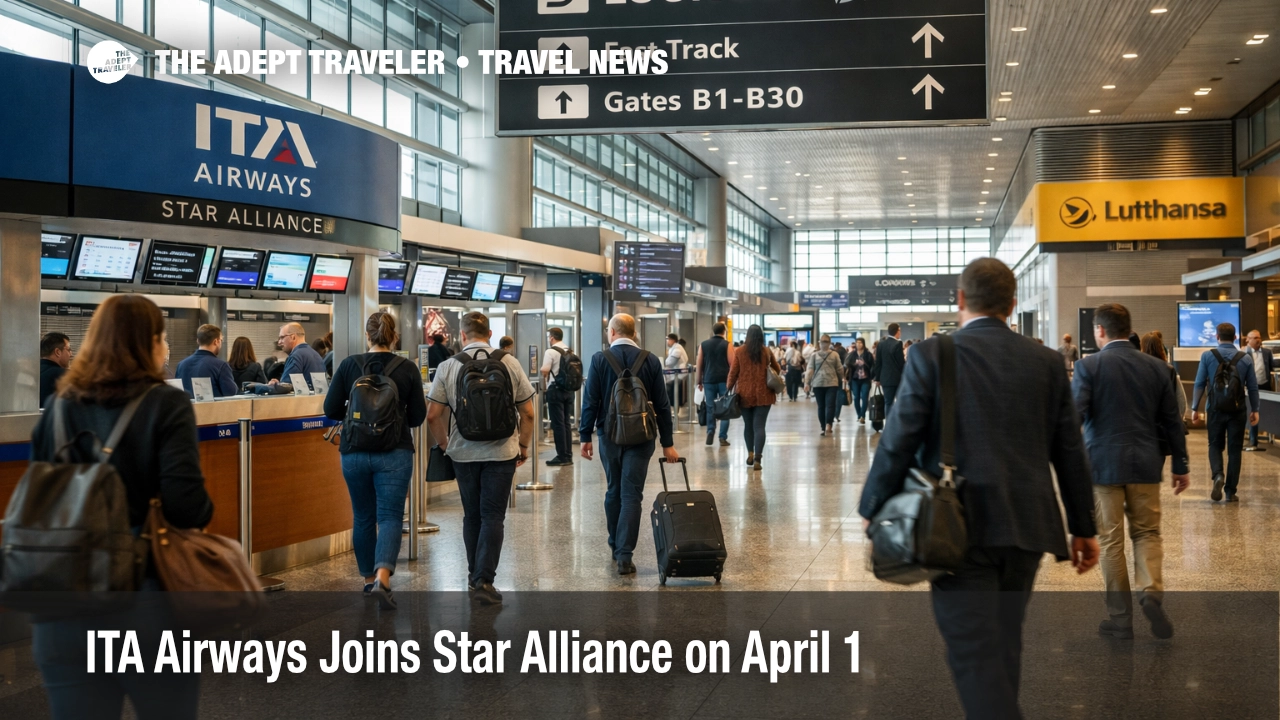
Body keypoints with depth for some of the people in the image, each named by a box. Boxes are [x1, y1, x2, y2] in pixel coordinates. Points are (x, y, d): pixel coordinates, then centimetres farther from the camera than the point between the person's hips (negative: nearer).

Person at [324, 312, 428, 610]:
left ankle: (369, 579, 28)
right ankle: (382, 579, -21)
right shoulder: (407, 369, -5)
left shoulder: (349, 365, -4)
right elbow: (417, 416, -1)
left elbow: (331, 409, -1)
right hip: (395, 453, -2)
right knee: (390, 516, -1)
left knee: (363, 517, 16)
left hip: (355, 452, 2)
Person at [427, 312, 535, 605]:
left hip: (463, 452, 1)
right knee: (493, 517, 1)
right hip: (501, 452, -1)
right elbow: (528, 413, -1)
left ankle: (474, 576, 25)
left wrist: (444, 443, 14)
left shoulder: (448, 366, -3)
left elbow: (433, 415, -3)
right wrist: (523, 445, 13)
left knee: (471, 516, 15)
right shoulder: (510, 363, -2)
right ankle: (484, 580, -6)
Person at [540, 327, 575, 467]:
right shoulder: (570, 352, 10)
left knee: (558, 424, -2)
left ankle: (562, 457, -2)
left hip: (555, 389, -7)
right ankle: (568, 455, 13)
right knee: (566, 423, 12)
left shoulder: (550, 352, -11)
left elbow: (545, 372, -14)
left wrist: (544, 385, 2)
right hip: (569, 389, 7)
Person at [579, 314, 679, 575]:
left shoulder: (600, 359, -5)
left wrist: (585, 436, 1)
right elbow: (662, 404, -1)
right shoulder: (651, 361, -1)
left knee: (613, 491, 17)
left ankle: (616, 546, 29)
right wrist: (667, 443, 4)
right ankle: (624, 555, -9)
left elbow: (590, 401, -6)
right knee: (632, 494, -1)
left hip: (610, 434, 1)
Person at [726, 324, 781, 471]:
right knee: (759, 426, -3)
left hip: (745, 394, 0)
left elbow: (733, 372, -2)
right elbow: (778, 370, 15)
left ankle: (750, 454, 25)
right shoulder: (767, 352, 2)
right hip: (763, 394, 0)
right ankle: (757, 459, -11)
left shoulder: (739, 351, -3)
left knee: (748, 425, 17)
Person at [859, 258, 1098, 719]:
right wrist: (1083, 527, 17)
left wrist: (873, 510, 4)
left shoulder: (932, 355, -6)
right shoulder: (1047, 361, 6)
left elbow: (900, 440, -8)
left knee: (973, 651, -3)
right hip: (1026, 524, 5)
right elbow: (1070, 452, 8)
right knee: (1004, 642, 19)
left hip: (961, 525, -5)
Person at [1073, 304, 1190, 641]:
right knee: (1147, 532, 16)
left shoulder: (1088, 366, -8)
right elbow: (1172, 420, 7)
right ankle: (1153, 592, -7)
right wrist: (1181, 465, 14)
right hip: (1146, 464, 3)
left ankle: (1121, 617, 10)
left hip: (1103, 465, -3)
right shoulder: (1156, 366, 3)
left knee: (1111, 540, 6)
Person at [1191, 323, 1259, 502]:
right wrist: (1254, 410, 14)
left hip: (1216, 408, -1)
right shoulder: (1245, 359, 0)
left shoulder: (1207, 356, -4)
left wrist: (1195, 408, 1)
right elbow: (1252, 387, 4)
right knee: (1234, 449, 7)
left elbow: (1199, 384, -5)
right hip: (1238, 409, 1)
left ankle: (1218, 475, -14)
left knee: (1215, 445, 14)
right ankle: (1230, 491, 8)